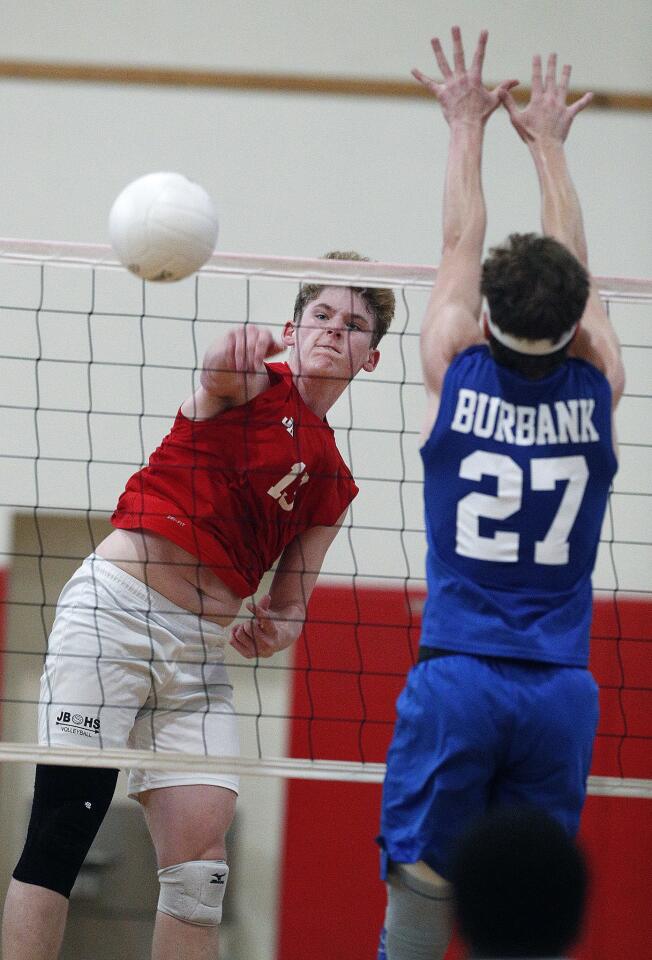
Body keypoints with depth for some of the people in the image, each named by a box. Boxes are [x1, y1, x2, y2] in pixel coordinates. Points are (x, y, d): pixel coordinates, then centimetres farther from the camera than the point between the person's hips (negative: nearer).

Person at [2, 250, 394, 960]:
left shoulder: (332, 484, 18)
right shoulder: (257, 384, 4)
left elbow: (288, 607, 21)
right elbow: (219, 373, -22)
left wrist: (273, 631, -3)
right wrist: (231, 358, -46)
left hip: (201, 651, 5)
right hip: (114, 610, -5)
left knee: (201, 859, -8)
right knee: (62, 834, -14)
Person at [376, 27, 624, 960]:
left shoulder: (458, 375, -2)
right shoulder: (596, 389, 1)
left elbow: (460, 248, 13)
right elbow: (573, 268, 16)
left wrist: (469, 126, 25)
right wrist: (547, 140, 29)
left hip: (457, 679, -1)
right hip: (560, 687, 1)